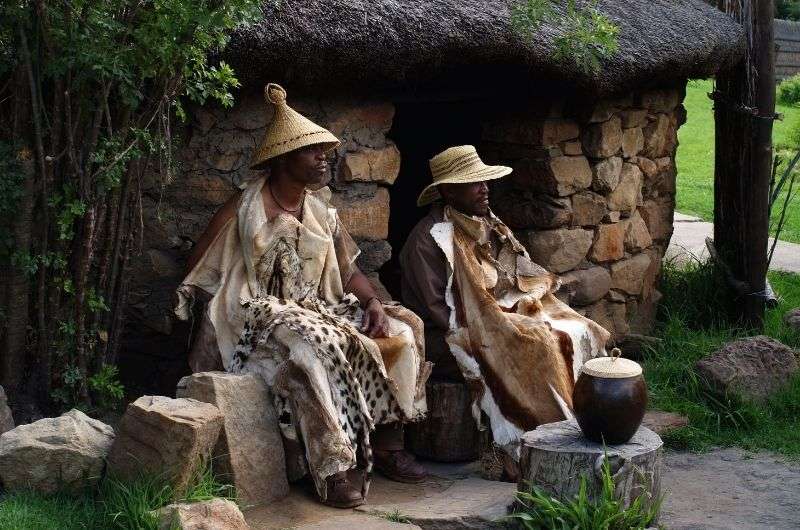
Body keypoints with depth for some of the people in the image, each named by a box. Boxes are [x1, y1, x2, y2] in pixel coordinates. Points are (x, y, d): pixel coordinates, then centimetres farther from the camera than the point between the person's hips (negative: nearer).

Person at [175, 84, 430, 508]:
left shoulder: (322, 211, 12)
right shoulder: (244, 209, -6)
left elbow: (349, 272, 13)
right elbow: (198, 269, -5)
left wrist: (374, 304, -7)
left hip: (317, 312, 7)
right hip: (260, 320, -7)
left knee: (401, 328, -7)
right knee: (314, 346, -39)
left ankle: (387, 446, -6)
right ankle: (331, 469, -36)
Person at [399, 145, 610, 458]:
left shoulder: (485, 225, 12)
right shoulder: (429, 240, -15)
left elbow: (521, 276, 15)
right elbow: (437, 310, -18)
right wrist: (487, 328, -19)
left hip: (501, 318, 9)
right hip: (449, 341, -8)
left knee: (580, 334, -9)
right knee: (535, 349, -29)